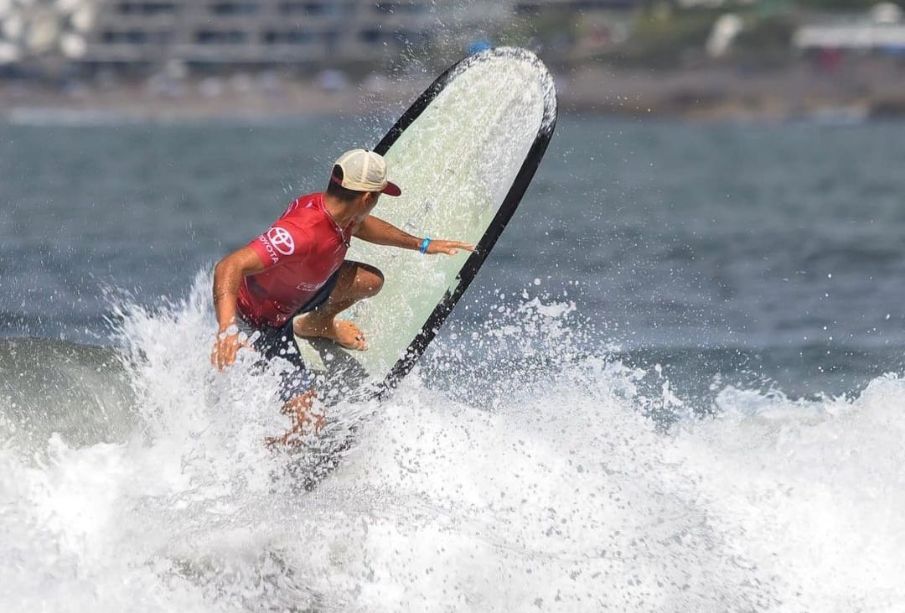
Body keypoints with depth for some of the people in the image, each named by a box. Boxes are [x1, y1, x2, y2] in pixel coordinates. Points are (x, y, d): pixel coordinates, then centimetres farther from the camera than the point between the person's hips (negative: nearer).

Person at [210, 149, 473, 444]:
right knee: (308, 422, -16)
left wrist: (422, 244, 23)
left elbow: (362, 225, 15)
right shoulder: (302, 232, -41)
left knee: (370, 281, 11)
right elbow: (229, 267, -50)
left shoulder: (334, 210, -13)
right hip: (259, 325, -8)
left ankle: (315, 324, 40)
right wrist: (227, 328, -66)